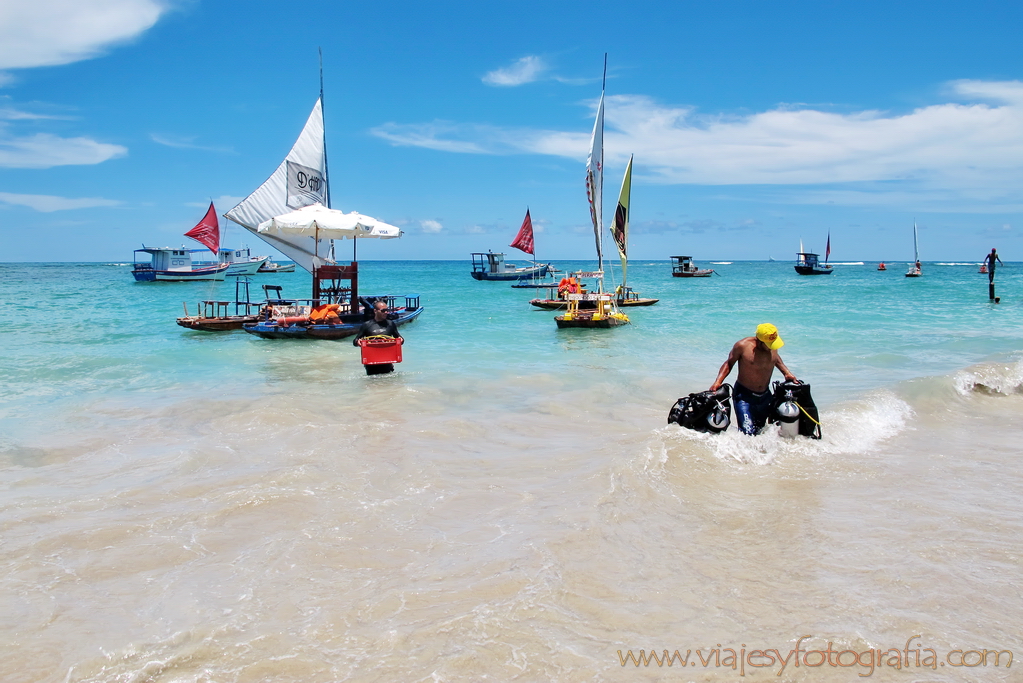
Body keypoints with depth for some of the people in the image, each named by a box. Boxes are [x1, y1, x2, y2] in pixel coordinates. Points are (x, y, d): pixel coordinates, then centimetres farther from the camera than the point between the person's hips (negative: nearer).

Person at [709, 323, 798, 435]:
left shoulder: (773, 347, -2)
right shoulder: (743, 346, -16)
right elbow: (729, 363, -4)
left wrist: (787, 372, 12)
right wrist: (717, 382, -15)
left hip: (765, 396, 5)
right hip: (744, 395, -5)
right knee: (748, 433, -17)